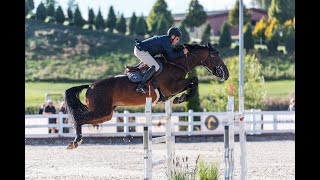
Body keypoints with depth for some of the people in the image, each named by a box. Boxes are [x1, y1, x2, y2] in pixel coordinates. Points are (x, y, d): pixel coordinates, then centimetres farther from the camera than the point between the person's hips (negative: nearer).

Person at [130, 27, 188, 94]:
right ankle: (141, 86, -22)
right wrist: (182, 52, -11)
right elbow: (171, 56, -17)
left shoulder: (165, 39, 14)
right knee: (155, 67, -21)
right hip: (141, 51, -11)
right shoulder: (166, 41, -16)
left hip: (139, 49, 11)